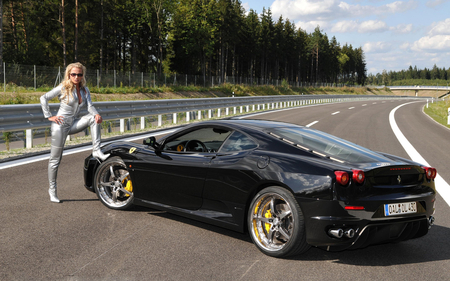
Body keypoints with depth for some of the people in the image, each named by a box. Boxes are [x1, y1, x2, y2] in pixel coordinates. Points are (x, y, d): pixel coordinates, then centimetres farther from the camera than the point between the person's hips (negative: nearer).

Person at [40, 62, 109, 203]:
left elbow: (90, 105, -4)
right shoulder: (63, 88, -8)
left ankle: (96, 151, -21)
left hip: (74, 124, 5)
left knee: (93, 118, -20)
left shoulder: (84, 90, 6)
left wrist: (96, 114, -26)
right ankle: (52, 189, 13)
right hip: (61, 124, -4)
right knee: (55, 159, -1)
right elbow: (44, 98, -6)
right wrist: (49, 116, -11)